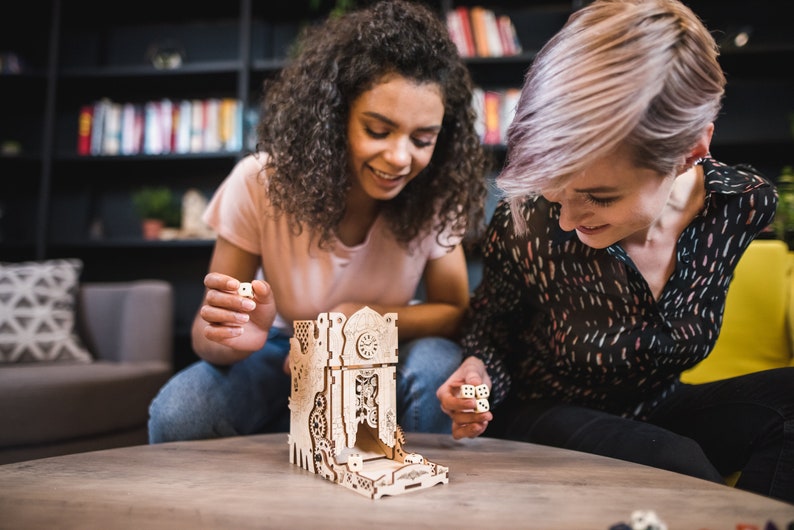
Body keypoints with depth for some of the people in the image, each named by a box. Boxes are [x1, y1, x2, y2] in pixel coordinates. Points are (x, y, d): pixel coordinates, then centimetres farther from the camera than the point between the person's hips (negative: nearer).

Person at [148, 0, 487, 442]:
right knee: (177, 416, -28)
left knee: (436, 365, -32)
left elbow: (454, 312, -13)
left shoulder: (434, 195, -19)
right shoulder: (260, 183, -22)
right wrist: (232, 335, -42)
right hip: (282, 352, 0)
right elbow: (207, 331, -17)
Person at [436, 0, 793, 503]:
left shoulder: (746, 203, -18)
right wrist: (478, 370, -25)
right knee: (679, 465, -33)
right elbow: (493, 325, -7)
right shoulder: (526, 223, -27)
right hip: (544, 415, -3)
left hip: (657, 413, 3)